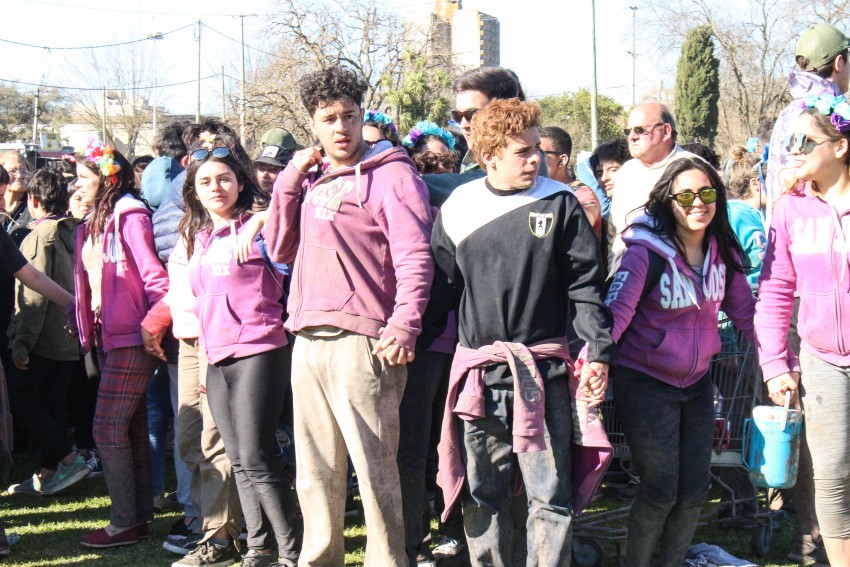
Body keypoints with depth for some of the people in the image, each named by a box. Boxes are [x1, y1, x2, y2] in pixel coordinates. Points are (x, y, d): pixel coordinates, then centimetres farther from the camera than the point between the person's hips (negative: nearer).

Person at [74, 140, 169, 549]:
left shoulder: (129, 216, -12)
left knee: (108, 429, -8)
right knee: (132, 428, 13)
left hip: (132, 337, -9)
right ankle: (140, 514, 20)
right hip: (110, 336, 9)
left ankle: (125, 523, 0)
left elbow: (154, 276, -17)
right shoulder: (93, 224, 15)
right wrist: (88, 331, 12)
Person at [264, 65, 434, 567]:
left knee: (375, 468, -7)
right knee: (316, 471, 15)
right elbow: (282, 249, 17)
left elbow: (415, 259, -12)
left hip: (359, 342, -7)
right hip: (309, 341, 7)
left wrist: (403, 326, -25)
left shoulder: (390, 174, -4)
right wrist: (291, 181, 7)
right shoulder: (312, 178, 17)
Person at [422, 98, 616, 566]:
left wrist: (599, 353, -5)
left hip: (543, 368, -2)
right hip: (478, 370, 2)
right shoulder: (457, 208, 5)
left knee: (550, 493, -1)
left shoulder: (559, 203, 1)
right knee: (481, 492, 9)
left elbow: (586, 285, 1)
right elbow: (440, 288, 12)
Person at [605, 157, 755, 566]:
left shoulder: (723, 251, -1)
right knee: (661, 493, -3)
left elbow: (746, 312, 6)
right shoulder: (646, 250, -18)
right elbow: (616, 310, -29)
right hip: (646, 383, -5)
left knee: (694, 493, 8)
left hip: (697, 382, 6)